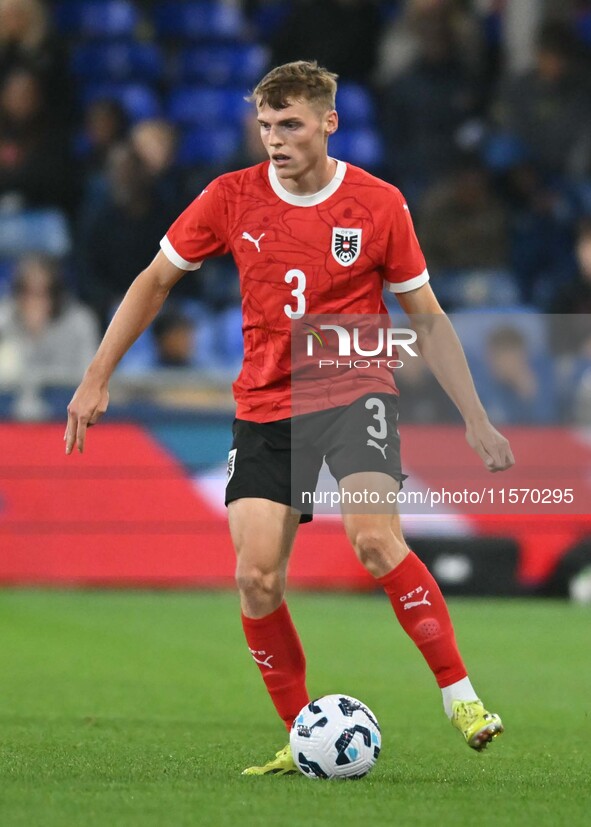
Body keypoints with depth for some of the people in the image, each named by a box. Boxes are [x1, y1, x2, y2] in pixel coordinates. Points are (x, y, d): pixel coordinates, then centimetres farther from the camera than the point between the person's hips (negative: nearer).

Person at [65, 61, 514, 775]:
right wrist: (97, 379, 6)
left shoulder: (379, 204, -5)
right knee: (256, 580, -9)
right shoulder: (232, 197, -1)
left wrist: (476, 421, 3)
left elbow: (427, 320, 5)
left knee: (375, 537, -27)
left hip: (354, 390, -2)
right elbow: (155, 280, 10)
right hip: (265, 407, 3)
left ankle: (460, 697, -16)